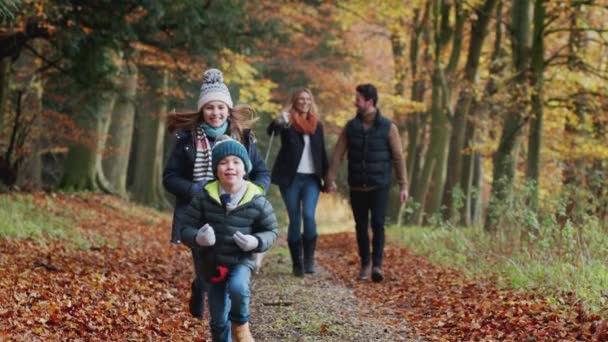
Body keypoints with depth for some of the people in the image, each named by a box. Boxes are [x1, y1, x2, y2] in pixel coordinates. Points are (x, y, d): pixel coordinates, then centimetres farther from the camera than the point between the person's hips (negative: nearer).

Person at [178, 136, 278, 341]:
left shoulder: (256, 201, -10)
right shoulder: (205, 198, -8)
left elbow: (271, 230, 2)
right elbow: (185, 226, -2)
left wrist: (257, 242, -19)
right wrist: (197, 238, -24)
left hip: (242, 261, -2)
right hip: (212, 263, 2)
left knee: (237, 287, -33)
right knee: (219, 320, 8)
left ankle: (241, 325, -3)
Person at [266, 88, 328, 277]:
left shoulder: (317, 125, 10)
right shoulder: (288, 122, -1)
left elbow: (322, 153, 15)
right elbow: (271, 131, -23)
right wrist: (279, 122, -46)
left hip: (311, 178, 2)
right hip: (291, 178, -2)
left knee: (309, 215, -16)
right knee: (294, 220, 2)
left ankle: (309, 259, -5)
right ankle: (297, 263, 9)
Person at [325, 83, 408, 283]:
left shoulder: (387, 127, -3)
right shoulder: (351, 126, 4)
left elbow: (398, 157, -2)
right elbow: (338, 154, 3)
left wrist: (403, 185, -4)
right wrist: (331, 179, -4)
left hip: (379, 186, -3)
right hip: (357, 186, 3)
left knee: (377, 224, -13)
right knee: (361, 226, 7)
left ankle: (377, 265, -10)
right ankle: (365, 265, 19)